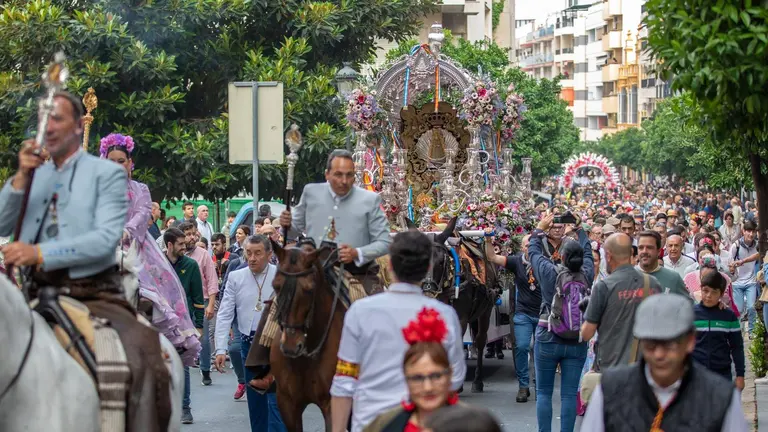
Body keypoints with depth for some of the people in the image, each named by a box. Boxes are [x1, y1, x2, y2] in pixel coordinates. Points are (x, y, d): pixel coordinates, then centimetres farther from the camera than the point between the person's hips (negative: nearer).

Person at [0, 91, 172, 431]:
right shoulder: (31, 176, 15)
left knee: (144, 362, -26)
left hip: (93, 294, -4)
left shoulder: (107, 173, 2)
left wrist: (41, 253, -23)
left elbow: (107, 238, -12)